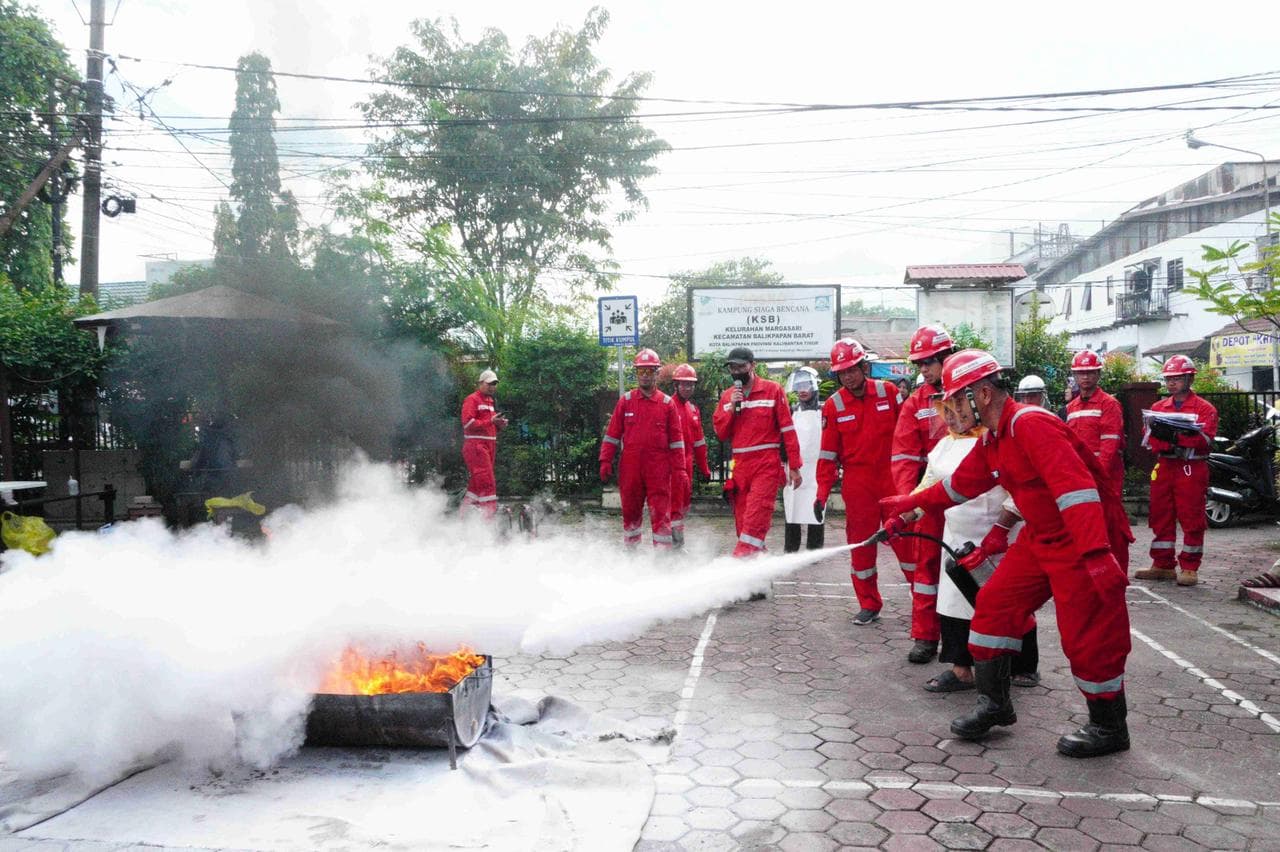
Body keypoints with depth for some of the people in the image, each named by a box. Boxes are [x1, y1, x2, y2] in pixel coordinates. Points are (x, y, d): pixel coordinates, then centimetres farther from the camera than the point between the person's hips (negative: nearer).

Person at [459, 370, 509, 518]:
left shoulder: (490, 401, 23)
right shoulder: (472, 400, -6)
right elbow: (468, 423, -17)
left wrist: (499, 425, 6)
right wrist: (491, 421, -21)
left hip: (489, 446, 9)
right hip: (476, 445, -9)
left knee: (477, 483, 10)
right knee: (486, 482, -15)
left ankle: (464, 514, 16)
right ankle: (490, 509, -16)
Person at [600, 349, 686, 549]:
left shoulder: (667, 403, 4)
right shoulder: (625, 401, 5)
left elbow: (676, 439, 4)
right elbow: (612, 433, 7)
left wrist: (679, 469, 0)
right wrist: (605, 460, -1)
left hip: (659, 469, -1)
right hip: (630, 467, 2)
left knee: (661, 514, -3)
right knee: (630, 511, 12)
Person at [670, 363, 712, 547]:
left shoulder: (693, 409, 16)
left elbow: (699, 440, 21)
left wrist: (704, 467, 22)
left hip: (687, 461, 8)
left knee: (685, 502, 14)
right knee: (675, 503, -8)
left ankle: (677, 539, 25)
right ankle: (677, 543, -4)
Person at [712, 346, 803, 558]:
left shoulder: (772, 390, 2)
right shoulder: (727, 396, 14)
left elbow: (788, 429, 0)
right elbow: (720, 433, 8)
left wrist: (794, 466, -4)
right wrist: (732, 407, -6)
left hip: (767, 464, -5)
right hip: (740, 466, 5)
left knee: (755, 519, -18)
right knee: (742, 522, 6)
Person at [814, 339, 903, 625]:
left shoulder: (888, 392, -1)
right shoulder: (833, 405, 0)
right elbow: (828, 453, 3)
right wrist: (822, 492, -2)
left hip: (892, 477, 0)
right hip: (857, 481, 1)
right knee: (860, 543, 4)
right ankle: (869, 605, 16)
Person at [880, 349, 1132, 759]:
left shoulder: (1030, 424, -24)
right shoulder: (992, 441, 7)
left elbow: (1074, 487, -33)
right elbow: (959, 484, 21)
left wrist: (1096, 554, -39)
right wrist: (911, 503, 24)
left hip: (1082, 542, -10)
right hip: (1039, 538, 10)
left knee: (1088, 635, -1)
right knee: (995, 604, 7)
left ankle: (1109, 728, 20)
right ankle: (994, 704, 20)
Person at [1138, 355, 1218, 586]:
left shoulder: (1204, 408, 1)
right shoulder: (1158, 407, 16)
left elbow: (1205, 439, -13)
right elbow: (1149, 439, 5)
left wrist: (1175, 434, -25)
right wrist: (1163, 438, -17)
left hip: (1192, 469, -5)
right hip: (1164, 467, 5)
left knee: (1192, 519, -2)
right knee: (1160, 517, 7)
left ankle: (1189, 568, 6)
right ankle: (1163, 565, 16)